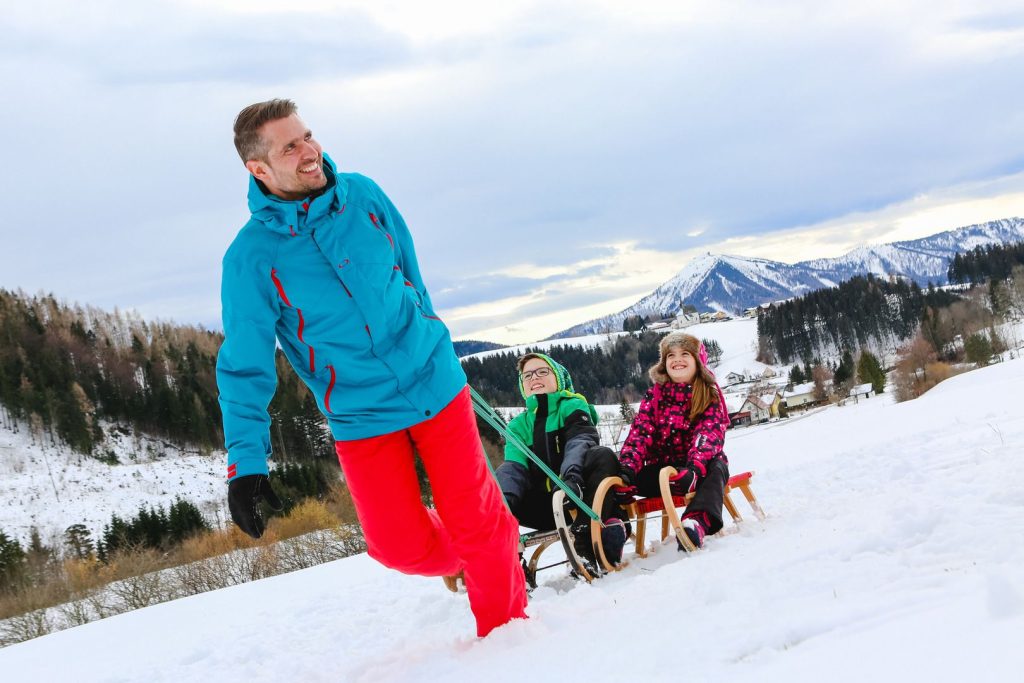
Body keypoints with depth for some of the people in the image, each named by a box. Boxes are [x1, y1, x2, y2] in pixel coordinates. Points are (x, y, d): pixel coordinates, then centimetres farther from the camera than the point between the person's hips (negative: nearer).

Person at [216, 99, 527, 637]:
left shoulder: (362, 194, -5)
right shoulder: (251, 257, -15)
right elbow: (244, 369, -11)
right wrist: (245, 464, -17)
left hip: (435, 384, 2)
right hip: (362, 417, -2)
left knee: (475, 519, 0)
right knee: (401, 543, -4)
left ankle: (506, 621, 23)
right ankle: (459, 558, 31)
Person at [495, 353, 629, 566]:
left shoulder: (573, 407, 7)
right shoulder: (519, 425, 16)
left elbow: (581, 442, -15)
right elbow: (515, 466, -2)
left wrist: (571, 476, -39)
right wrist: (504, 500, -26)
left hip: (578, 496, -3)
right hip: (547, 506, 3)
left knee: (602, 455, -30)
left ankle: (587, 537, -43)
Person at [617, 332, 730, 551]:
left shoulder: (711, 396, 1)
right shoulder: (654, 395, 8)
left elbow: (709, 436, -16)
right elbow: (640, 433, -5)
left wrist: (694, 468, -37)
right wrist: (628, 466, -26)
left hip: (699, 469, -3)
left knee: (715, 467, -36)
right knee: (623, 476, -22)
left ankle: (697, 523, -63)